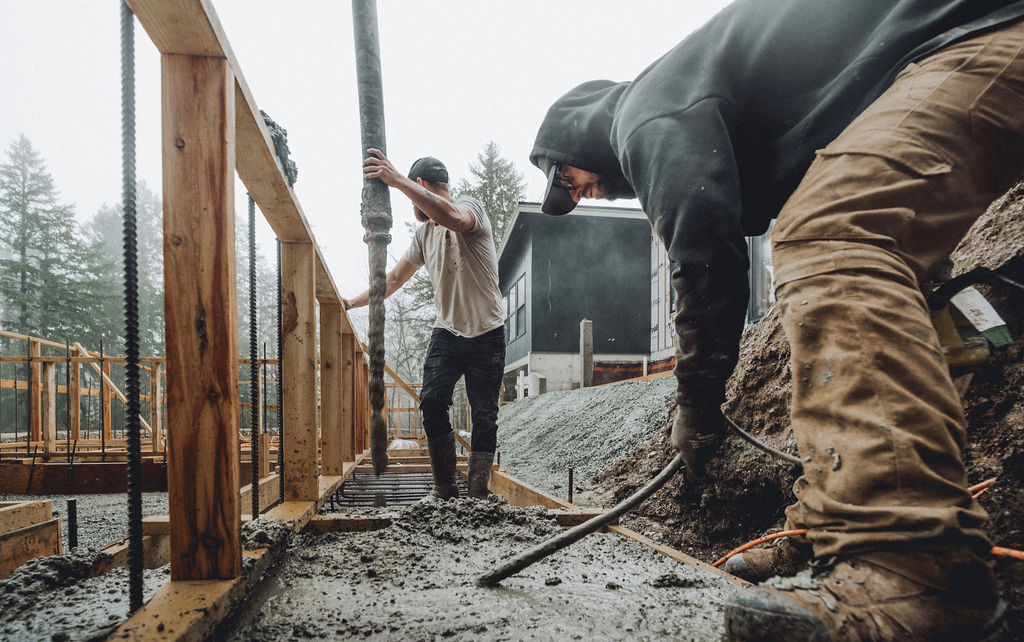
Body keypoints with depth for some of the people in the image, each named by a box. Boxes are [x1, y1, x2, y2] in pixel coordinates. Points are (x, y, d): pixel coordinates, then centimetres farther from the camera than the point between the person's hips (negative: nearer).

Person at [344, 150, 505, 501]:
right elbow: (394, 278, 24)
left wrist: (398, 180, -39)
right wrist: (354, 302, 25)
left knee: (484, 416, -3)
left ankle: (478, 495, 7)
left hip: (487, 334, -5)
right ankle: (445, 489, -4)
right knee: (432, 401, -13)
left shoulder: (470, 205, -7)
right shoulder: (423, 234, 14)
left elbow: (454, 218, -34)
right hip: (447, 331, 5)